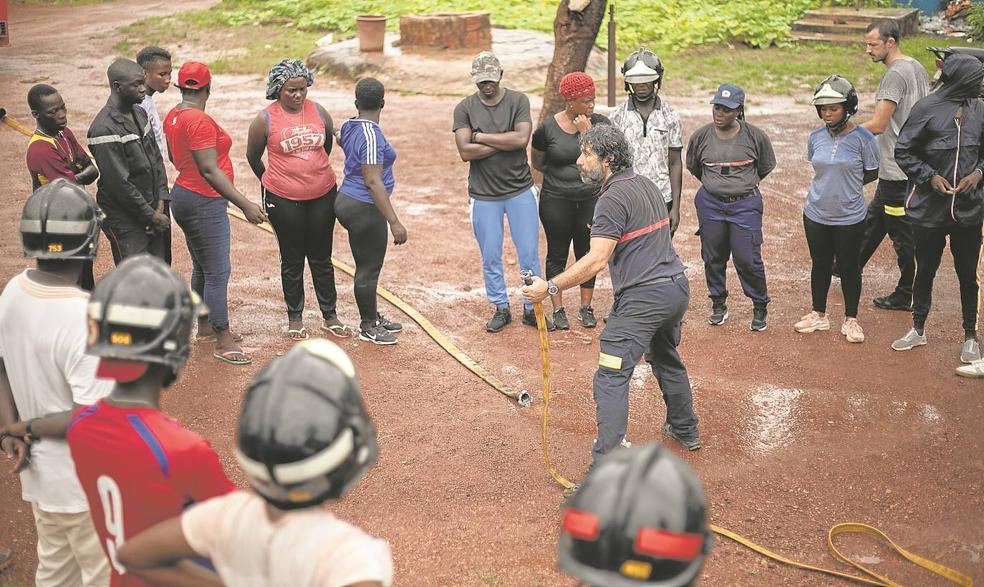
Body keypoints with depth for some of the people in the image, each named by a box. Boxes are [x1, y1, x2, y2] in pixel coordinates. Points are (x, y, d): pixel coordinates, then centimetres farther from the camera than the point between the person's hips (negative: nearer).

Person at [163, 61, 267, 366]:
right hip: (205, 203, -10)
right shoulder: (200, 121, -21)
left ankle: (205, 326, 33)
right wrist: (245, 204, -26)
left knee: (202, 268, 21)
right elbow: (210, 171, -25)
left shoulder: (172, 117, 7)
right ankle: (223, 343, 1)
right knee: (218, 272, -5)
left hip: (183, 194, 10)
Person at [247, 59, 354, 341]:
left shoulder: (318, 112, -1)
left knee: (322, 258, 12)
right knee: (292, 260, 9)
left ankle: (330, 316, 23)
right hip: (284, 200, -3)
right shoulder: (265, 119, -9)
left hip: (322, 195, 3)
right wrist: (269, 181, 18)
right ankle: (295, 318, 24)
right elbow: (253, 156, 6)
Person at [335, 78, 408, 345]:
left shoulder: (349, 127, 6)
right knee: (369, 268, 3)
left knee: (367, 265, 19)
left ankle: (373, 317, 32)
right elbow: (373, 182, -25)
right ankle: (368, 326, 16)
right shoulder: (371, 135, -21)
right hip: (364, 209, -10)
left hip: (349, 201, 10)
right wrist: (394, 222, -25)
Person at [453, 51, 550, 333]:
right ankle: (501, 309, 23)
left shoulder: (518, 101, -3)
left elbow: (522, 139, -17)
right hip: (484, 195, 0)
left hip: (520, 190, 0)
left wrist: (480, 136, -13)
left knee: (530, 253, 4)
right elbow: (465, 151, -14)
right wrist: (506, 142, -14)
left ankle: (531, 309, 18)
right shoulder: (465, 108, -2)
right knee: (490, 257, 8)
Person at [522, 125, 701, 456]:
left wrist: (550, 287, -21)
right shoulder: (647, 185, 14)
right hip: (677, 286, 10)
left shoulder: (613, 198, -15)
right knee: (666, 360, 30)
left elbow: (596, 260, -22)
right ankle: (685, 431, 47)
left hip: (643, 297, -10)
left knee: (611, 378, -10)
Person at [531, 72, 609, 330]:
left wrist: (586, 131, -20)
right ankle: (558, 309, 19)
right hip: (556, 202, -1)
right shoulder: (548, 127, -7)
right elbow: (537, 162, 7)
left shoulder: (600, 123, -4)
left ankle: (586, 307, 23)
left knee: (586, 253, 11)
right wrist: (560, 175, 5)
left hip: (591, 200, 1)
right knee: (557, 255, 8)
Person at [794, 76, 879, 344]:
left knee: (849, 266, 9)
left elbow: (871, 173, -2)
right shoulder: (815, 138, -2)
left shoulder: (863, 138, -14)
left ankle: (851, 319, 26)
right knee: (820, 264, 16)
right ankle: (819, 314, 32)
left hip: (850, 217, -3)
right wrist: (831, 185, 3)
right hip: (816, 214, 4)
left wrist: (847, 186, 0)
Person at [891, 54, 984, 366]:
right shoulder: (926, 109, -8)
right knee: (925, 270, 13)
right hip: (928, 208, -2)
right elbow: (903, 152, -3)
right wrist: (930, 176, -13)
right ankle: (918, 329, 30)